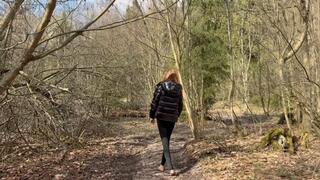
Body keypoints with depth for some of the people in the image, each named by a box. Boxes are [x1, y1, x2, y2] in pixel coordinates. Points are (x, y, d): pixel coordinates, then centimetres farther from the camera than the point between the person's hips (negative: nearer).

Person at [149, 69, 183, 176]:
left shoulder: (160, 87, -5)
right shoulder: (178, 89, 4)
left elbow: (154, 102, -6)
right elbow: (180, 105, 10)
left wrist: (152, 116, 4)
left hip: (161, 116, -3)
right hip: (172, 118, 3)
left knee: (165, 142, -2)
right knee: (167, 141, 17)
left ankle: (171, 168, -12)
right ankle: (162, 164, 28)